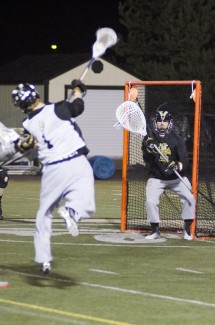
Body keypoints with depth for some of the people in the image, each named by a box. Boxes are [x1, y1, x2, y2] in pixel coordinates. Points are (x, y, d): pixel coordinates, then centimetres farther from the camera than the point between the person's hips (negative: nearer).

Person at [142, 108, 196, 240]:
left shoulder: (178, 140, -8)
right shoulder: (149, 139, -5)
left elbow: (185, 160, -17)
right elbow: (147, 160, -16)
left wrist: (179, 166, -39)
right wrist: (149, 150, -37)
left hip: (177, 177, 0)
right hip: (156, 177, 0)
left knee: (189, 198, -14)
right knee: (150, 201, -18)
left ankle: (187, 229, 2)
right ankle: (155, 231, 0)